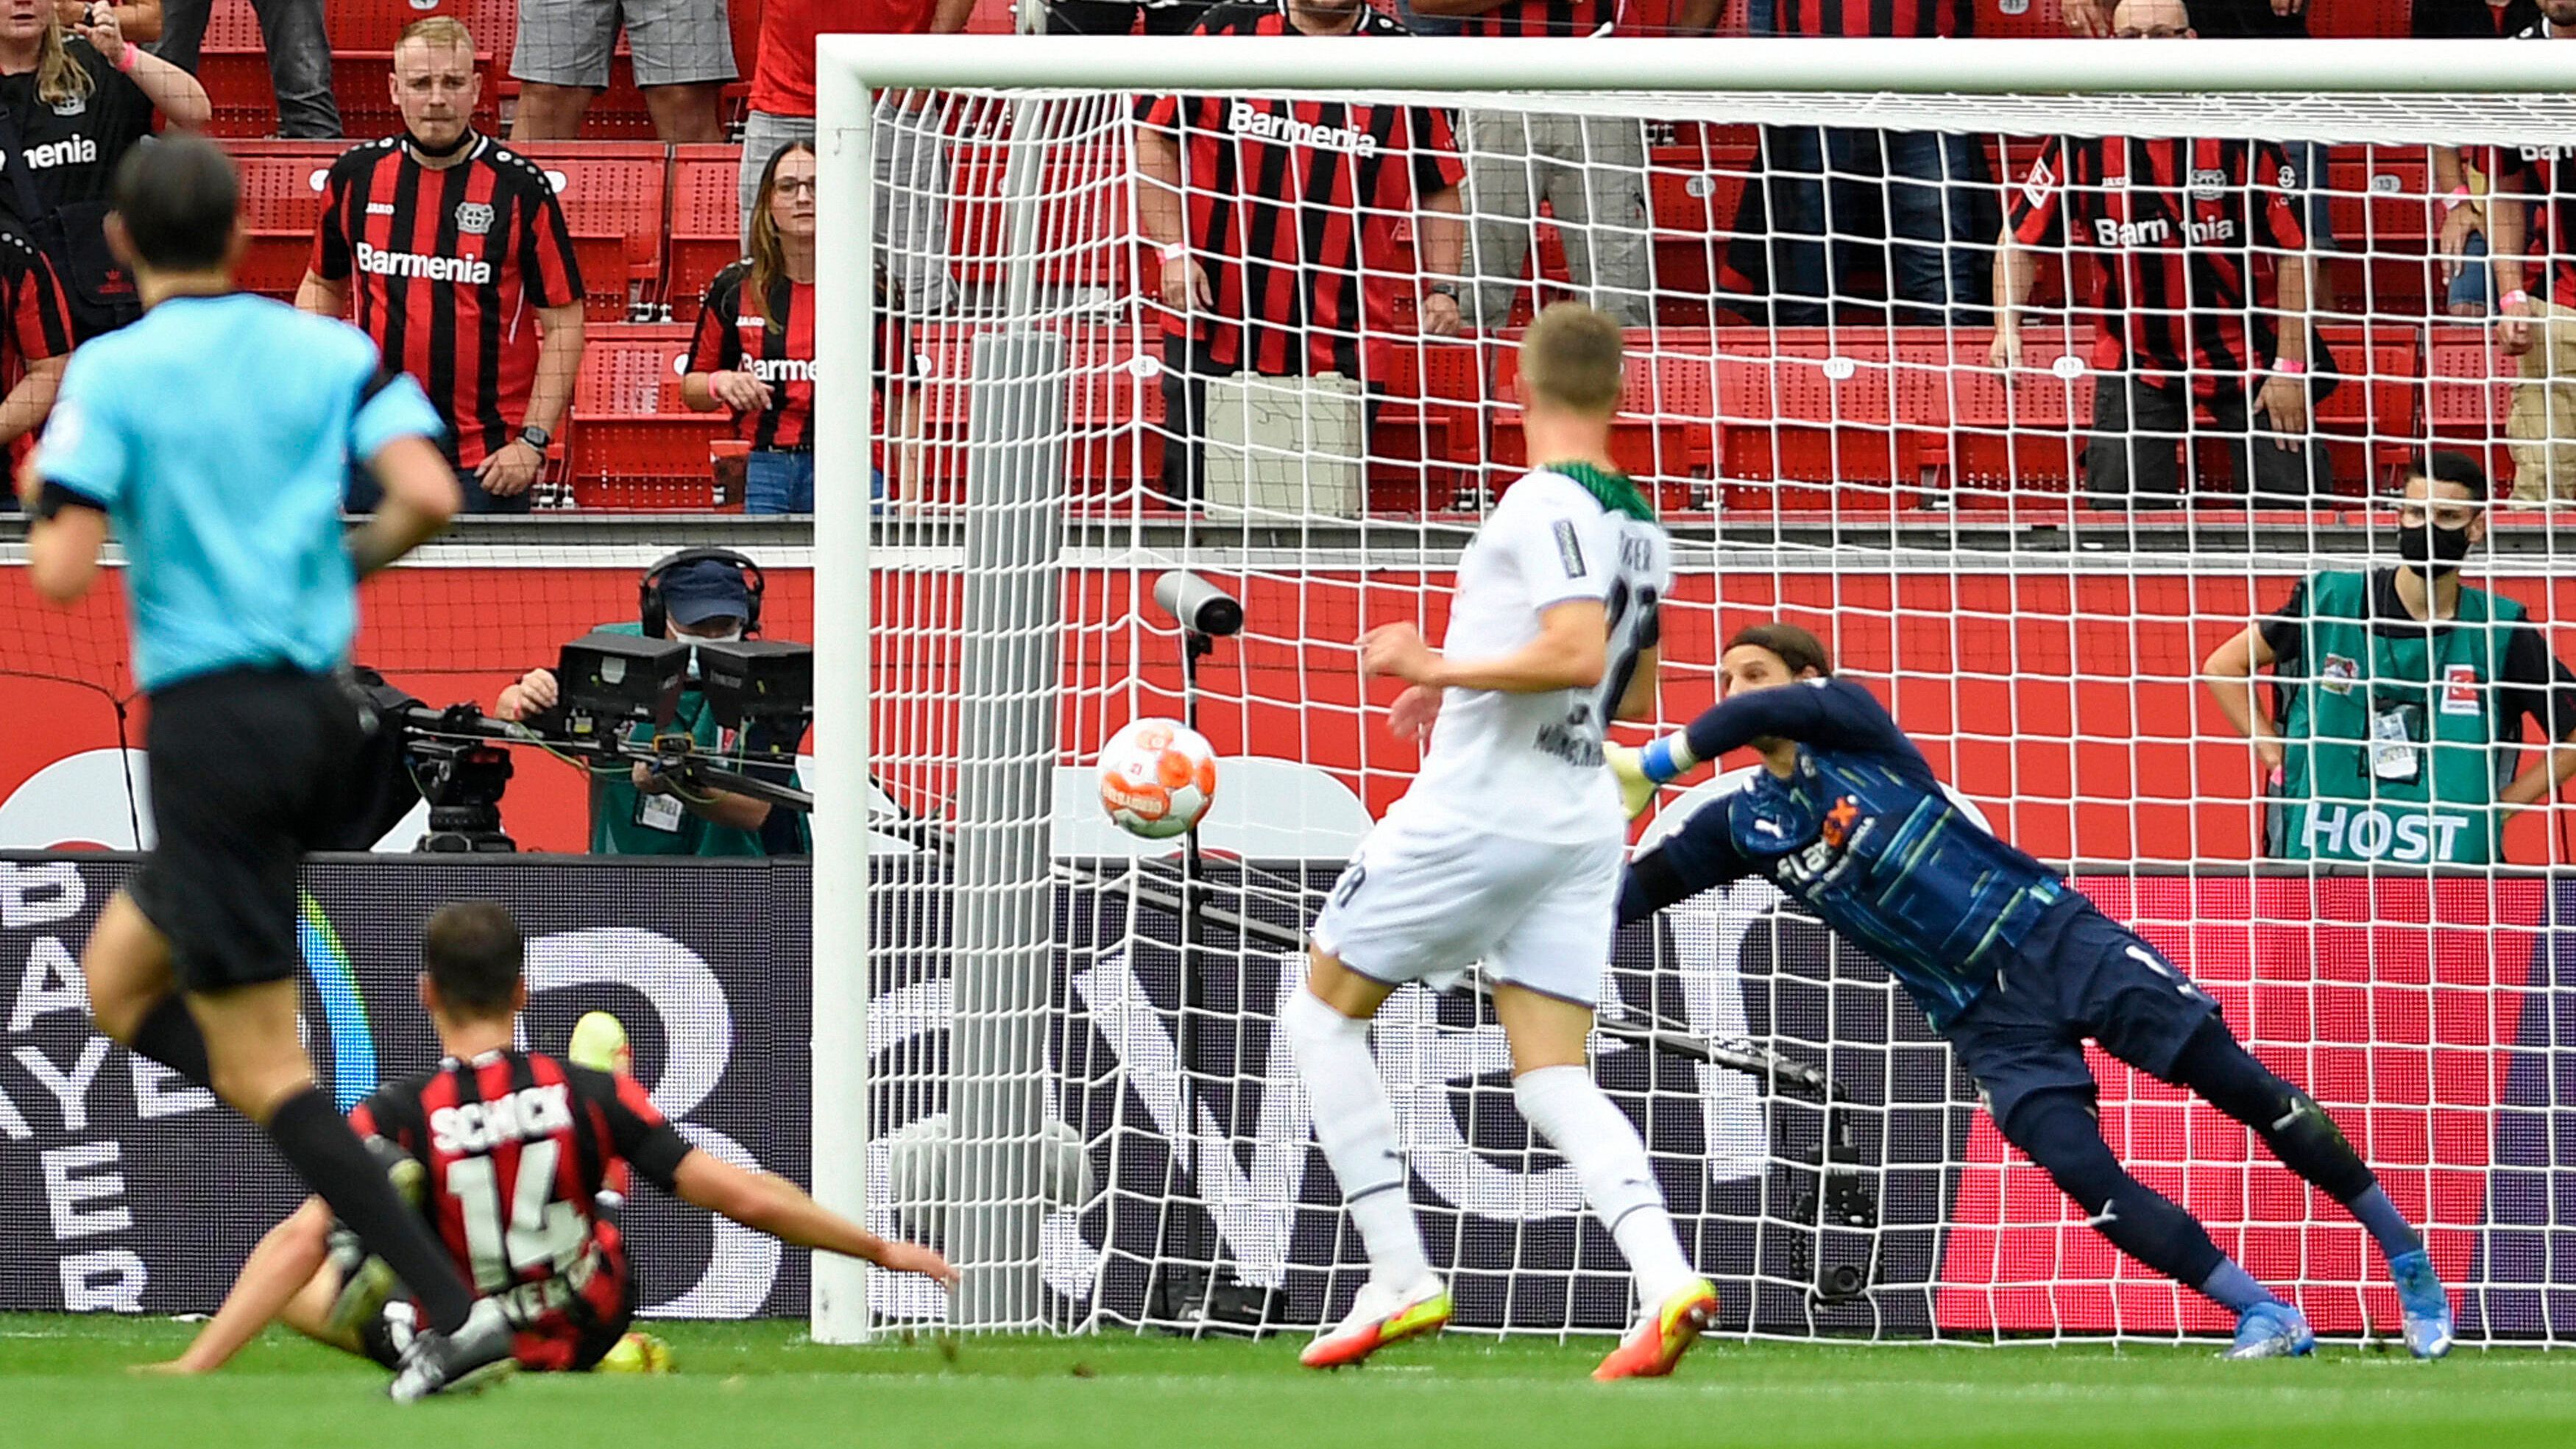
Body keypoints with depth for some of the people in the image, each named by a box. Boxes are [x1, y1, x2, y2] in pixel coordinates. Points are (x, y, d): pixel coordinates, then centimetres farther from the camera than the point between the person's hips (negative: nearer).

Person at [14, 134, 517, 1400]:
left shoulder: (111, 374, -6)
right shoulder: (332, 353, 5)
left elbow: (61, 573, -14)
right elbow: (427, 495, -8)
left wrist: (43, 497, 8)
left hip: (210, 717, -6)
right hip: (323, 713, 6)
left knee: (258, 1070, -3)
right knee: (117, 978, 22)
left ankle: (451, 1306, -16)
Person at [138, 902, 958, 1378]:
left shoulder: (395, 1118, -25)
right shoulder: (589, 1091, -21)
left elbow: (299, 1244, -35)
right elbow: (743, 1198, -20)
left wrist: (193, 1367, -37)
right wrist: (879, 1250, -9)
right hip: (592, 1326, 4)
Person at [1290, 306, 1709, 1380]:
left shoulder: (1544, 504, -14)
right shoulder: (1642, 525, 13)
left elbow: (1577, 653, -26)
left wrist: (1444, 667, -16)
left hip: (1476, 811, -8)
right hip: (1582, 823, 8)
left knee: (1321, 1012, 9)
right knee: (1553, 1080, 3)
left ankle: (1400, 1278, 2)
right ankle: (1666, 1279, -21)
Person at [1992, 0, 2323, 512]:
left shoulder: (2241, 134, -10)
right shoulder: (2083, 141, -6)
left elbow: (2294, 253, -6)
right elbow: (2021, 239, 2)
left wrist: (2290, 368, -9)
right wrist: (2007, 328, -14)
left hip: (2245, 356, -1)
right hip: (2134, 364, 1)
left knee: (2291, 504, -5)